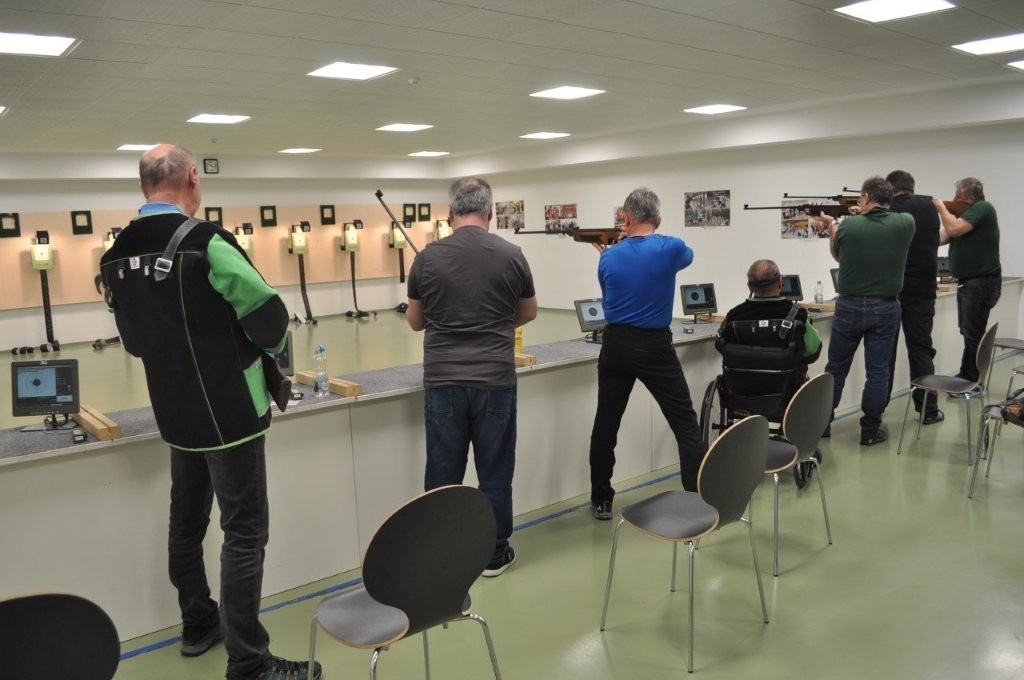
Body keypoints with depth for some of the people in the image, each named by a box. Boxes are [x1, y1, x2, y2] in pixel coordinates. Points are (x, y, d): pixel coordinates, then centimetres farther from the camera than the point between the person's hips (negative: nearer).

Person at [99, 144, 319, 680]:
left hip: (174, 413, 8)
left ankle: (198, 624, 35)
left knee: (186, 520, 19)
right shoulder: (204, 242, -19)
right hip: (229, 411, -7)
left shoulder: (116, 256, 4)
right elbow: (270, 315, -18)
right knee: (244, 531, -1)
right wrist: (268, 349, 2)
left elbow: (135, 340, 13)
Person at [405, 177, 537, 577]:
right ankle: (495, 553, 23)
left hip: (442, 382, 1)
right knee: (494, 473, 11)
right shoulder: (511, 255, -3)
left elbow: (415, 322, 11)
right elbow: (528, 314, 13)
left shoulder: (427, 258, -1)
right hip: (495, 382, 0)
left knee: (442, 476, 10)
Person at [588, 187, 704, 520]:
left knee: (606, 424, 11)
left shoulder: (609, 256, 0)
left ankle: (601, 501, 18)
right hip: (654, 346, -3)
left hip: (615, 345, 3)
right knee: (685, 425, 4)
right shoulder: (672, 248, -8)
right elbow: (688, 255, 18)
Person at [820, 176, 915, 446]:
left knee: (836, 368, 12)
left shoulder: (848, 225, -10)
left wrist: (832, 226, 25)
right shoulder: (905, 224, -6)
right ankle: (870, 430, 13)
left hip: (849, 307, -1)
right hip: (886, 309, 1)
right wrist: (866, 214, 29)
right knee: (877, 371, 7)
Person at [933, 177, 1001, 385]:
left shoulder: (983, 208, -14)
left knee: (972, 335, -4)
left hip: (982, 283, -10)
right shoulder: (965, 213, 13)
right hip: (968, 282, 10)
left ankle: (969, 382, 4)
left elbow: (954, 230, -25)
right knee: (968, 333, 17)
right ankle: (969, 378, 28)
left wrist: (942, 208, -10)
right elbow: (939, 237, 5)